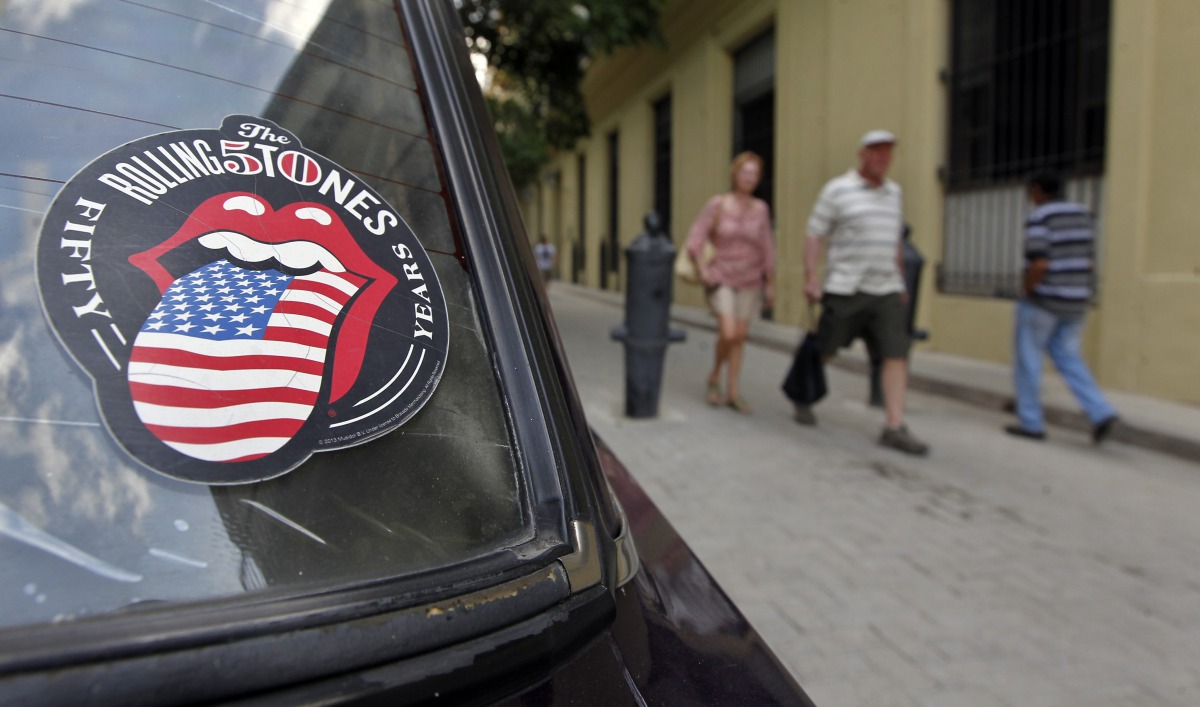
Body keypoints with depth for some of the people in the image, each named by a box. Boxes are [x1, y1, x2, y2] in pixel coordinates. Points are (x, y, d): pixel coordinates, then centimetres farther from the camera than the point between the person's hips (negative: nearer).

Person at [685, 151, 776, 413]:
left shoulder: (761, 209, 1)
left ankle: (732, 391, 16)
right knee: (728, 333, -15)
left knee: (740, 335, 5)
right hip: (720, 278, -3)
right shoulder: (716, 205, -6)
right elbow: (695, 240, -5)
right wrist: (702, 269, -15)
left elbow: (767, 249, 7)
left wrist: (770, 284, 8)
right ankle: (714, 376, 12)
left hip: (750, 282, 3)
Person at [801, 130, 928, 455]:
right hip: (845, 290, -5)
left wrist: (900, 281, 21)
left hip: (887, 291, 5)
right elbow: (815, 236, -6)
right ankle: (803, 401, 30)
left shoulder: (893, 192, 15)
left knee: (896, 354, -7)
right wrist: (810, 278, -15)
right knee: (823, 351, 5)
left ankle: (895, 428, -6)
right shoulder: (837, 190, -3)